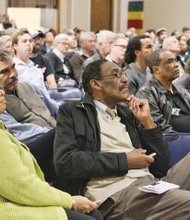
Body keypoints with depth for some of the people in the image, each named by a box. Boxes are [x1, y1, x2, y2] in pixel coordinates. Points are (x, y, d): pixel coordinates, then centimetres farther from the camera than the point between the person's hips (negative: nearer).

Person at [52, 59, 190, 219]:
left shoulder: (127, 113, 20)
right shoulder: (72, 111, 8)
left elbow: (161, 167, 17)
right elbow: (64, 161, -9)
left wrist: (147, 121, 6)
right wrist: (124, 161, -7)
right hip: (116, 193, -6)